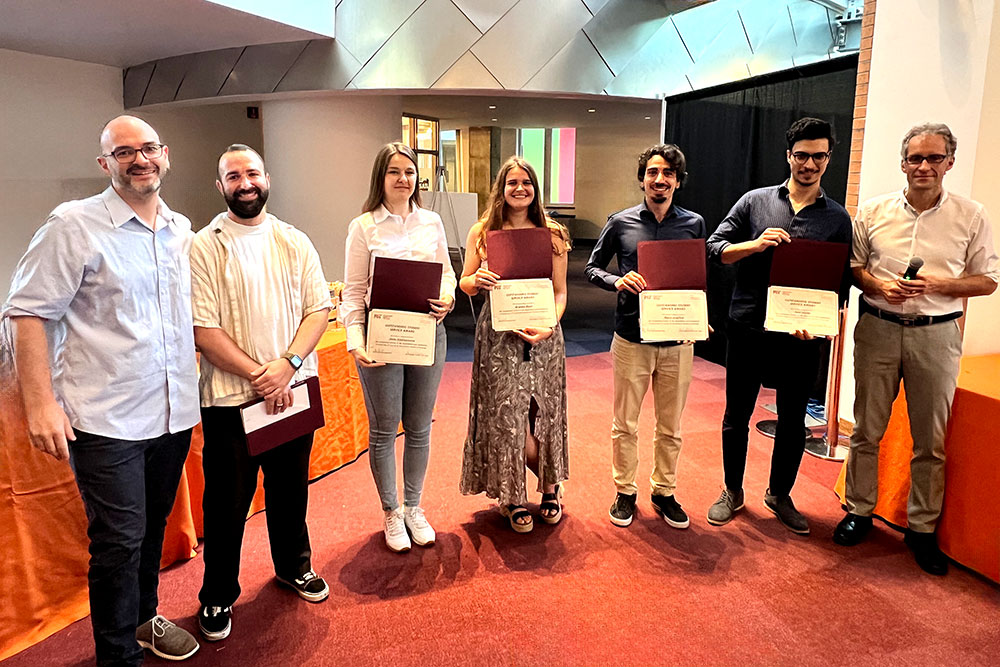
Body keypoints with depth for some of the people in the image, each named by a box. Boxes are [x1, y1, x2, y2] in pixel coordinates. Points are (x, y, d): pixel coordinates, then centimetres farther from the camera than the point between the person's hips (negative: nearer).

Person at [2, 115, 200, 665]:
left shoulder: (182, 229, 9)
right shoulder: (74, 225, -9)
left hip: (174, 413, 6)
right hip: (107, 419, -5)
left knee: (152, 528, 20)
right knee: (119, 540, 3)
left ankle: (142, 617, 42)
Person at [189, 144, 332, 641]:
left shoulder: (294, 242, 5)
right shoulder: (204, 247, -5)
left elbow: (318, 308, 0)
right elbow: (203, 330, -12)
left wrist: (287, 364, -14)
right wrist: (258, 374, -17)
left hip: (292, 390, 3)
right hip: (229, 397, -3)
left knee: (290, 488, 19)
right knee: (227, 503, 9)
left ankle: (294, 566, 42)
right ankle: (218, 597, 30)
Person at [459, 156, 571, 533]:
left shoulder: (552, 234, 5)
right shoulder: (482, 232, 5)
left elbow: (560, 291, 4)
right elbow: (465, 284, 7)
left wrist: (550, 325, -14)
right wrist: (476, 281, -17)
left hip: (541, 335, 1)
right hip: (498, 336, 0)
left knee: (543, 414, 7)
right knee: (506, 418, 2)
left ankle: (550, 487, 33)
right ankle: (514, 497, 23)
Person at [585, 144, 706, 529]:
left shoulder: (694, 224, 4)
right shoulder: (621, 222, 0)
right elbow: (592, 268, 6)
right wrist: (618, 281, -14)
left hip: (677, 341, 1)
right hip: (631, 339, -1)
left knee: (670, 427, 12)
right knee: (626, 424, 9)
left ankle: (664, 492, 31)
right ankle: (625, 492, 27)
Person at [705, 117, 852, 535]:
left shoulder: (837, 219, 4)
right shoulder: (755, 202, 4)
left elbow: (841, 282, 2)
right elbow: (715, 247, 0)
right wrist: (756, 244, -18)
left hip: (800, 338, 1)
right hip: (747, 331, 0)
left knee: (793, 423, 13)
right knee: (736, 417, 10)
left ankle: (779, 494, 34)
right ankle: (733, 492, 29)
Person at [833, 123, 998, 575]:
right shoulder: (874, 211, 3)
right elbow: (851, 265, 9)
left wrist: (935, 285, -14)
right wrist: (880, 286, -11)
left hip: (936, 334, 0)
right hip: (878, 329, 1)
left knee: (931, 441, 7)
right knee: (867, 431, 8)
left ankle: (922, 528, 23)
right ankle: (859, 511, 25)